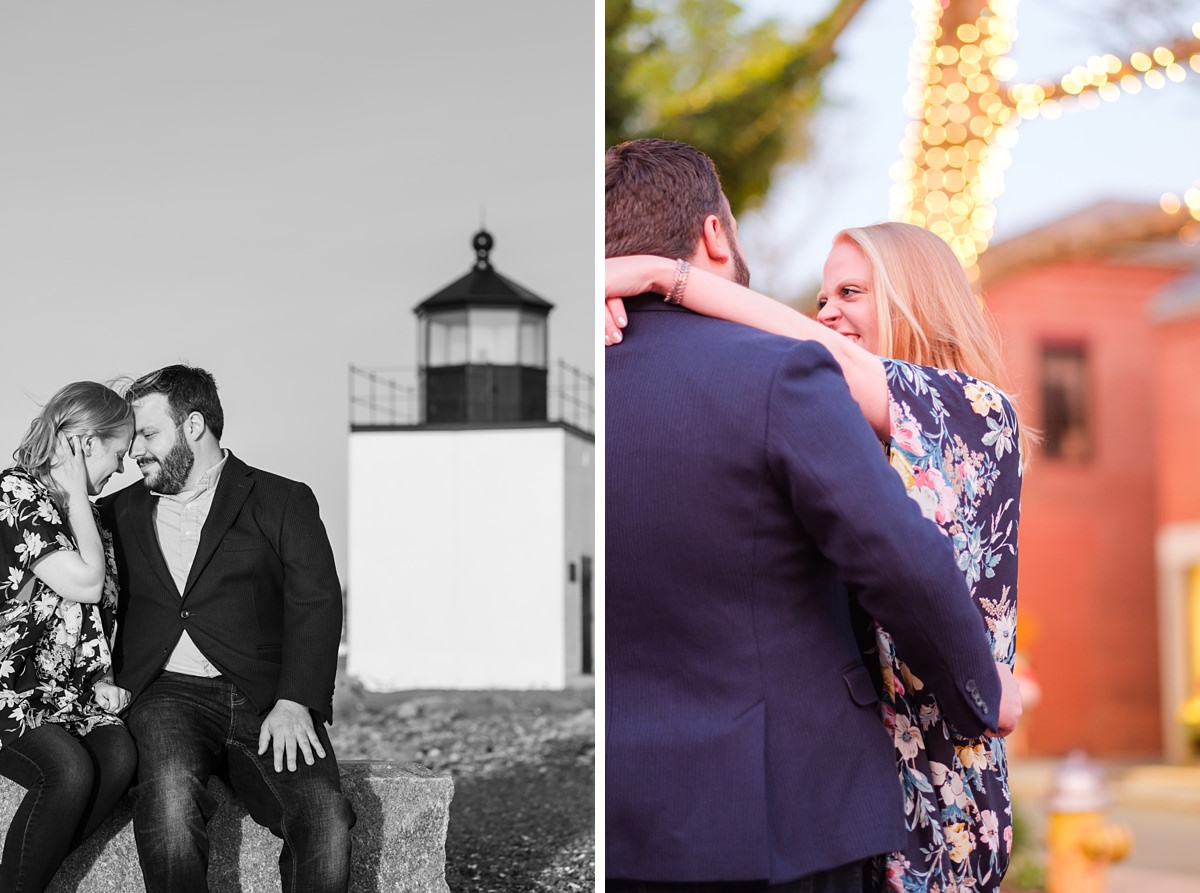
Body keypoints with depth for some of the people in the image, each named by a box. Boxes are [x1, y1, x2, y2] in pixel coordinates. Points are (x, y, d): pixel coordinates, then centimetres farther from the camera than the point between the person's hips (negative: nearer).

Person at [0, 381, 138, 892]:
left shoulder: (77, 509, 17)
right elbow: (86, 584, -20)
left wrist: (101, 680, 9)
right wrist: (76, 490, -12)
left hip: (62, 689, 8)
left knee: (119, 755, -21)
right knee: (70, 769, -30)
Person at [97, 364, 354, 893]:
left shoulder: (283, 502, 12)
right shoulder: (120, 512, 22)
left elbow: (316, 604, 1)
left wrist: (294, 702, -14)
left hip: (265, 701, -1)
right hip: (168, 695, 1)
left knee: (326, 817, -27)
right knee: (169, 791, -34)